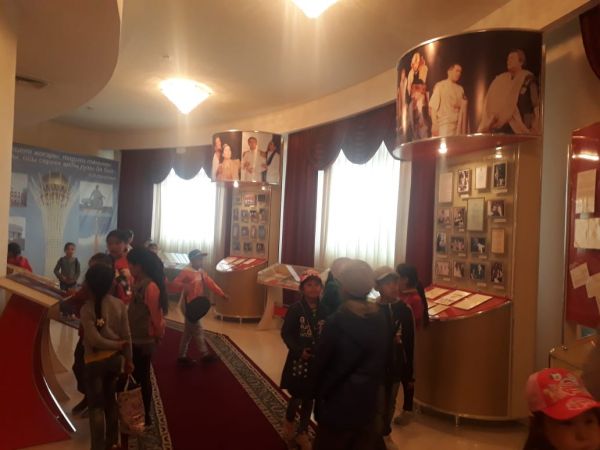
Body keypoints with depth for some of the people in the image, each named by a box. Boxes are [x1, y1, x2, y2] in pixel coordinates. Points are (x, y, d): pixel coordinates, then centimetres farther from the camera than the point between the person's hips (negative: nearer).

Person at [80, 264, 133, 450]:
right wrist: (128, 359, 8)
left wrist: (117, 345, -8)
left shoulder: (87, 308, -17)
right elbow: (126, 336, -4)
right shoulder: (120, 305, -7)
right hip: (115, 358, 4)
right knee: (110, 400, 21)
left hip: (95, 361, -4)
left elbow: (95, 340, -23)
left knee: (96, 406, 7)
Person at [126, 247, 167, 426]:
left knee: (142, 379, 5)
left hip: (143, 341, -8)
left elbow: (156, 316, -18)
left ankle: (145, 416, 21)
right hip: (135, 338, 8)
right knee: (135, 377, 19)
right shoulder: (139, 283, 6)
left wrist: (158, 335, -9)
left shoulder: (150, 287, -22)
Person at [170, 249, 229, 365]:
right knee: (198, 330, -1)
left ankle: (182, 356, 22)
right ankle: (205, 354, 11)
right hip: (188, 305, -9)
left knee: (188, 331, 14)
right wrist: (184, 286, -42)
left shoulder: (200, 271, 10)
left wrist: (222, 294, 8)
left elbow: (210, 283, 11)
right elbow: (174, 285, -24)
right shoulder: (186, 271, -17)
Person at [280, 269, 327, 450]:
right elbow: (286, 333, -10)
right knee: (297, 396, 3)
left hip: (318, 360, 3)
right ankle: (289, 422, 34)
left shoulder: (325, 310, -4)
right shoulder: (295, 309, -12)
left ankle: (302, 432, 32)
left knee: (309, 398, 13)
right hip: (299, 359, -3)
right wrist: (298, 350, -22)